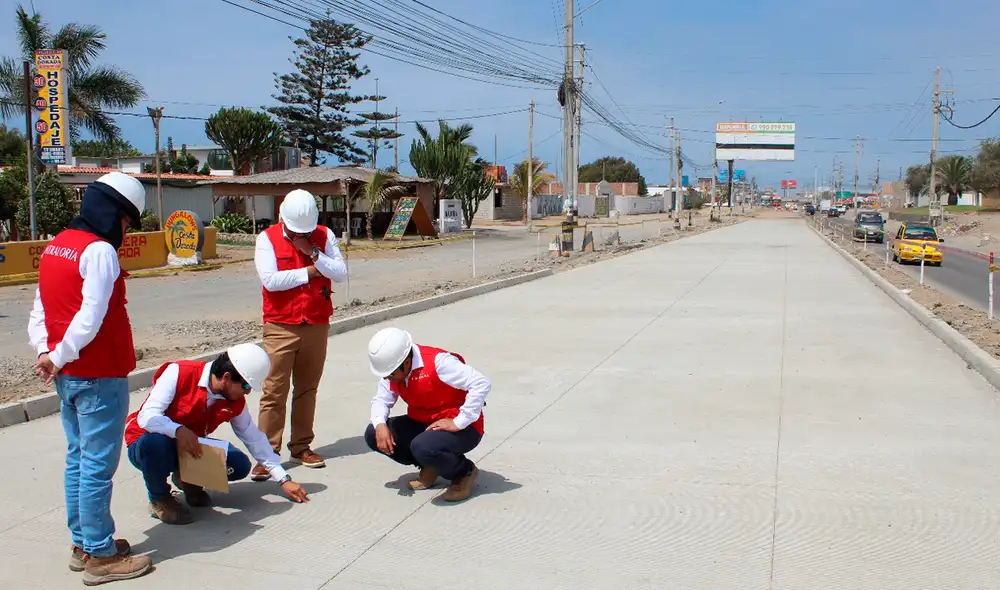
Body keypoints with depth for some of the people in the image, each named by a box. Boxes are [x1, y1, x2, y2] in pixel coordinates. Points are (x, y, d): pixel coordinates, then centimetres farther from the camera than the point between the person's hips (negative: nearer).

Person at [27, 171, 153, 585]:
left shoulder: (55, 246, 12)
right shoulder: (100, 251, -17)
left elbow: (39, 311, 11)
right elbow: (91, 318, -23)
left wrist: (45, 352, 0)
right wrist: (59, 357, -13)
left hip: (68, 376, 9)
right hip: (99, 377, -9)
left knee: (78, 459, 17)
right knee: (98, 465, -1)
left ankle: (83, 544, 28)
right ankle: (100, 556, 9)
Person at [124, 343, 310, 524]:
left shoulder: (235, 402, -6)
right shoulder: (179, 373, -24)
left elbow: (254, 438, 2)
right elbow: (147, 417, -28)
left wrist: (284, 480, 2)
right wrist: (179, 431, -48)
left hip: (191, 448, 5)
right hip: (148, 444, -5)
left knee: (239, 465, -17)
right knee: (156, 442, -41)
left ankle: (189, 480, 11)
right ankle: (159, 498, -11)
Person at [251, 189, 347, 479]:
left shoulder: (324, 236, 4)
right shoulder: (267, 238, -4)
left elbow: (341, 273, -5)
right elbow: (270, 280, -16)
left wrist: (313, 253, -16)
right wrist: (308, 272, -9)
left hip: (317, 325, 3)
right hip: (280, 328, -3)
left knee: (307, 389, 12)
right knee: (274, 392, -3)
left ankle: (301, 446, 22)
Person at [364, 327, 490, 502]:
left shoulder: (437, 362, -28)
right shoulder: (391, 370, -6)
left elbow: (481, 383, -32)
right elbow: (381, 400, 2)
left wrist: (458, 423, -29)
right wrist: (380, 425, -21)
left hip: (461, 428, -7)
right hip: (423, 424, 8)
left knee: (423, 447, -37)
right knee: (373, 435, -5)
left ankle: (465, 471, -4)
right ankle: (430, 465, 11)